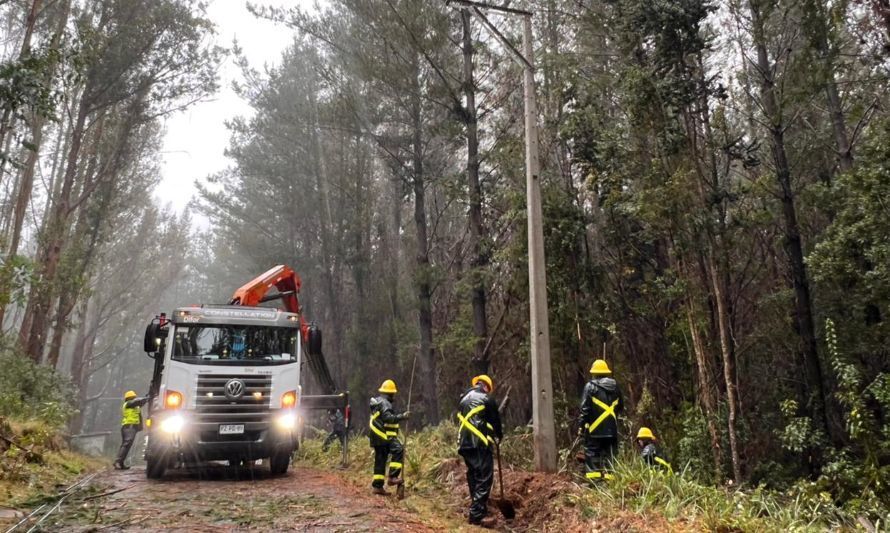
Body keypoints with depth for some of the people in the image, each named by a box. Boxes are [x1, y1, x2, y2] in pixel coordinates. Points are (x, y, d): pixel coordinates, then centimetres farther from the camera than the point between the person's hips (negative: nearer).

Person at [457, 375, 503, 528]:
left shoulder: (464, 398, 19)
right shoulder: (487, 399, -1)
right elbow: (495, 420, 6)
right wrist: (499, 435, 26)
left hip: (464, 443, 8)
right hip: (479, 443, -8)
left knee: (473, 476, 15)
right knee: (484, 477, -8)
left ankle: (477, 509, 19)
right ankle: (477, 514, -14)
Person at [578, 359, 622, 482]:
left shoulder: (590, 386, -8)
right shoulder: (615, 387, 9)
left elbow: (585, 408, -11)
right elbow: (619, 407, 17)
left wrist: (582, 425, -5)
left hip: (595, 428, -5)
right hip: (611, 428, 5)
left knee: (592, 453, 1)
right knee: (609, 454, 12)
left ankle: (594, 478, -4)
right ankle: (608, 476, 11)